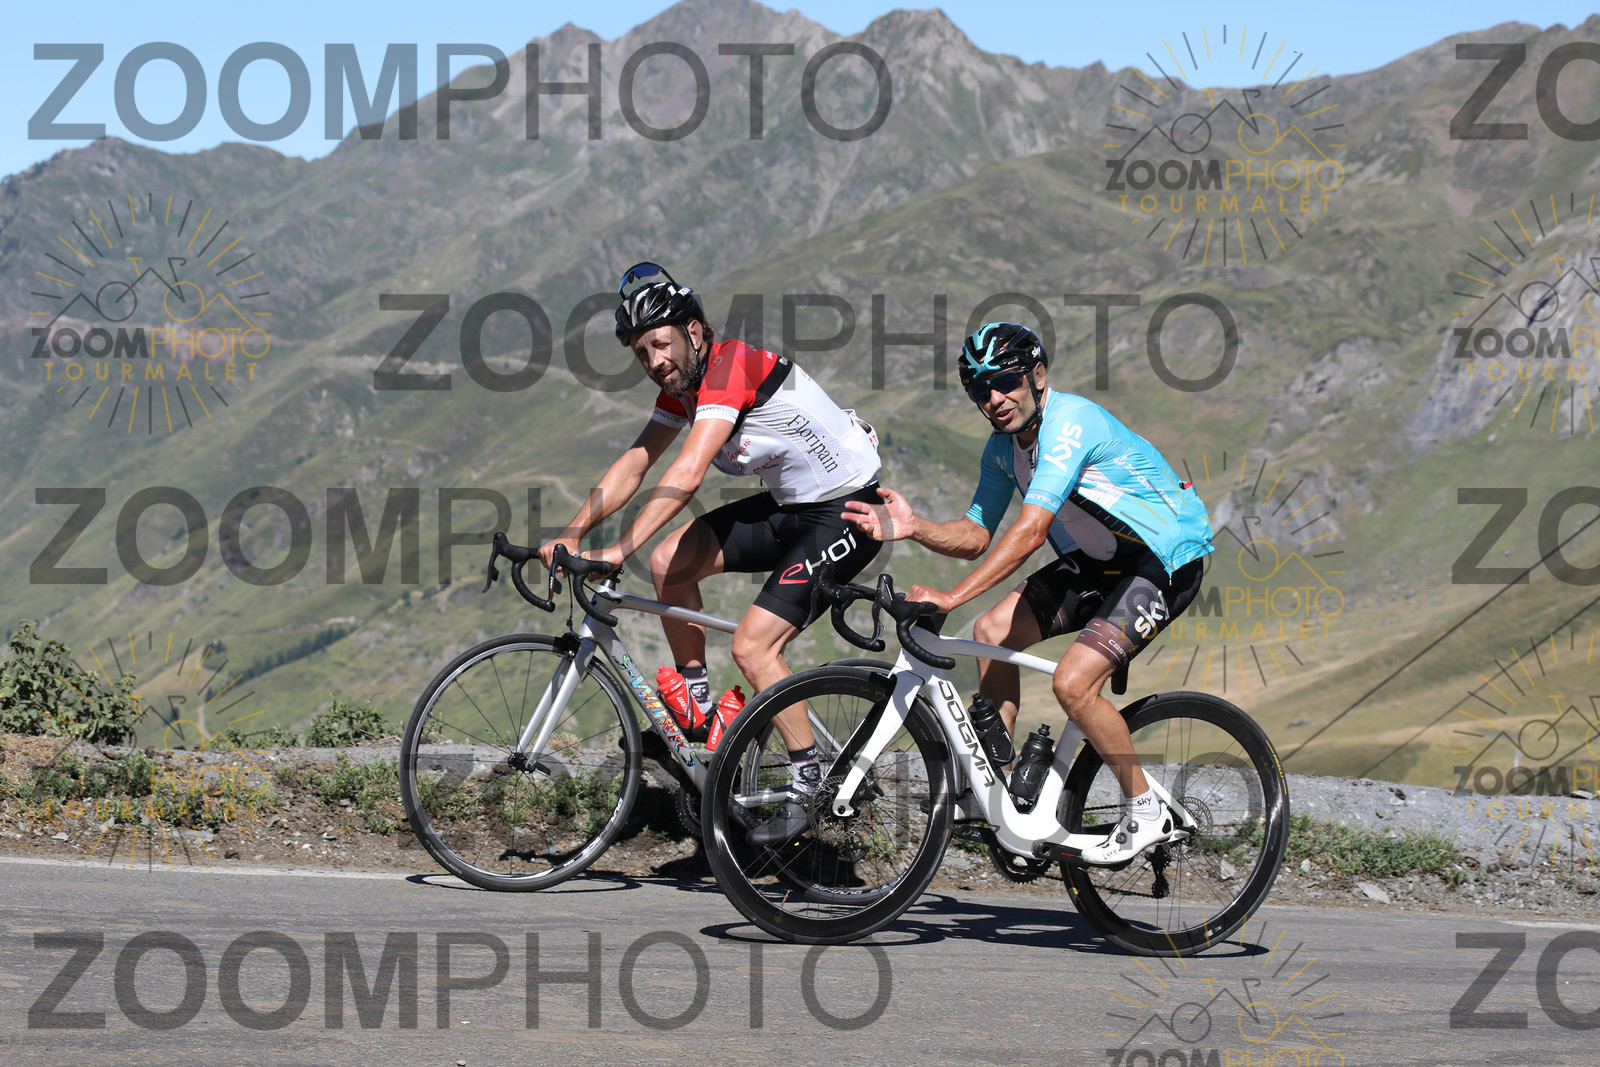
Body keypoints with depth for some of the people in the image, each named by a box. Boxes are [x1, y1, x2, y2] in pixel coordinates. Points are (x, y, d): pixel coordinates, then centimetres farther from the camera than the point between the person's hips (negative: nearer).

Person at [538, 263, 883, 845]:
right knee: (669, 562, -4)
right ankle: (697, 709, 9)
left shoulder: (731, 368, -25)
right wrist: (571, 535, -9)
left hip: (848, 514, -9)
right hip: (787, 506, 9)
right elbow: (633, 466, 3)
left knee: (751, 646, -17)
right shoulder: (681, 385, 3)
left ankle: (810, 784, -3)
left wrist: (621, 549, -40)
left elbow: (687, 473, -35)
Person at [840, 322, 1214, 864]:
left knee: (1073, 683, -21)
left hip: (1166, 560, -9)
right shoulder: (1002, 448, 1)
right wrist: (914, 528, -14)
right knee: (993, 632, -4)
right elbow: (976, 536, 6)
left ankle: (1146, 814, -2)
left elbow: (1030, 530, -35)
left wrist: (951, 596, -38)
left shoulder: (1069, 421, -27)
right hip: (1097, 560, 9)